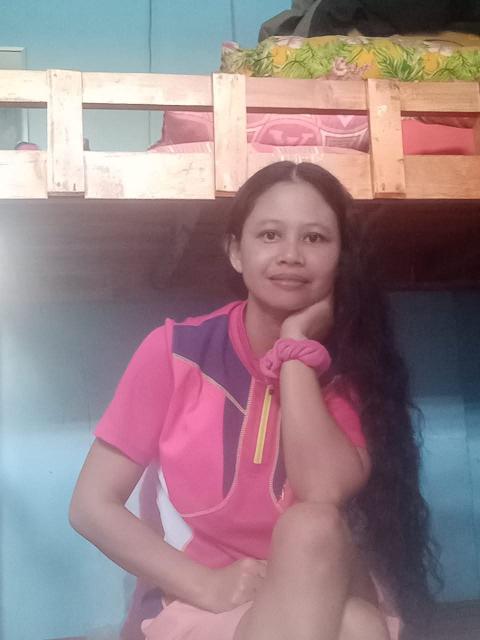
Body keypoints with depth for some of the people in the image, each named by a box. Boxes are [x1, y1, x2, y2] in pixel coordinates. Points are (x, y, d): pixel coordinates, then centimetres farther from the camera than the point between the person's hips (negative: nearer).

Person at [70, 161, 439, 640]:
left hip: (332, 592, 3)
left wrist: (297, 347, -18)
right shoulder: (177, 351, -8)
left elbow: (325, 493, -23)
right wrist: (206, 586, -17)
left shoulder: (350, 359, -4)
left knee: (313, 529, -31)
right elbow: (92, 505, -8)